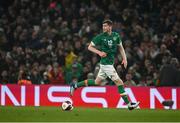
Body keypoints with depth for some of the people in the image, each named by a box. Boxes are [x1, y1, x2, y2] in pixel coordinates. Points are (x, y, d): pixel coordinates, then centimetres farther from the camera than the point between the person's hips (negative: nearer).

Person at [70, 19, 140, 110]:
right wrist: (99, 52, -18)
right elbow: (90, 47, -3)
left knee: (97, 82, 16)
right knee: (119, 82, -8)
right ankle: (129, 104, -4)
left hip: (110, 62, 7)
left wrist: (124, 58, 4)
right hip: (106, 63, -7)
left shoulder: (116, 36, 4)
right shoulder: (100, 37, -10)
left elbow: (120, 47, 16)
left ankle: (75, 85, 27)